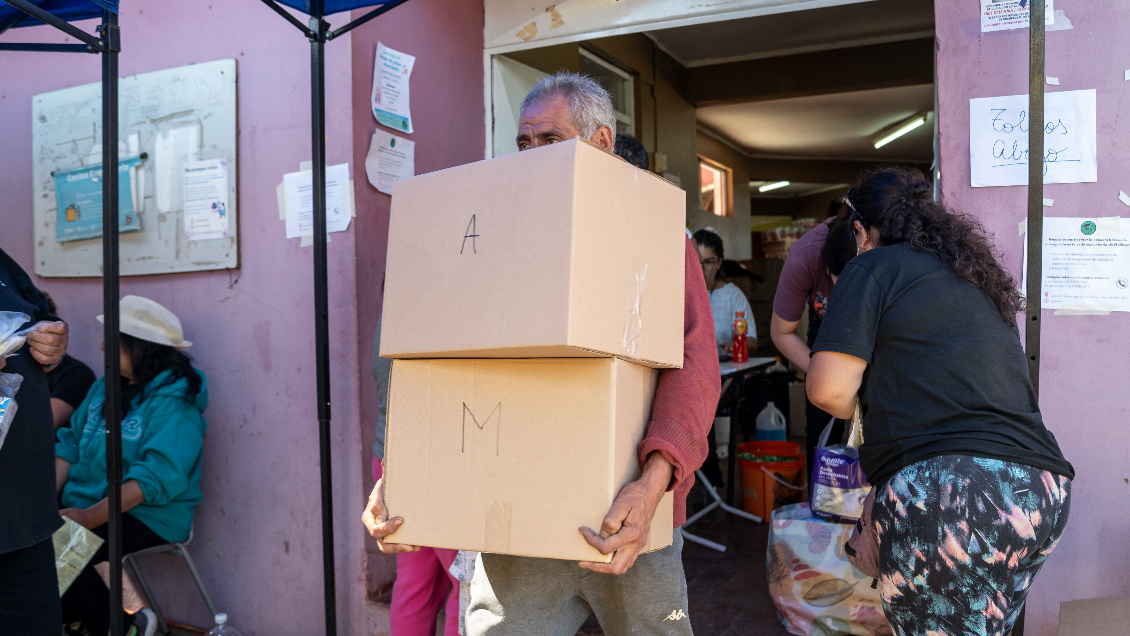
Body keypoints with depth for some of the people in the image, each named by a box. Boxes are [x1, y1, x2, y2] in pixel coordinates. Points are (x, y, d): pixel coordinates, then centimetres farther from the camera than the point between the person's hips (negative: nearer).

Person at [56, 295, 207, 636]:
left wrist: (90, 517, -27)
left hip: (148, 517, -8)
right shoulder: (104, 387, 15)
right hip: (84, 506, 8)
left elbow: (158, 477, -21)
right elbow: (70, 444, 13)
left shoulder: (173, 402, -12)